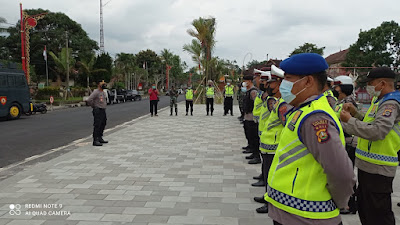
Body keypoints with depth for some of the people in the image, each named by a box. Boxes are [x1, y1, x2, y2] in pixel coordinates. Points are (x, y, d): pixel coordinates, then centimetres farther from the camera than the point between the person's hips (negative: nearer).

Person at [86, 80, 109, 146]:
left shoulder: (103, 93, 15)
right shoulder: (96, 92, -13)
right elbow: (88, 100, -22)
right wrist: (94, 106, -11)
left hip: (103, 110, 9)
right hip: (98, 111, -9)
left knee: (103, 125, 14)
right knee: (97, 126, -9)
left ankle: (100, 138, 25)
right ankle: (95, 140, -7)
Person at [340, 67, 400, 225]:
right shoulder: (380, 101, 16)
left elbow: (377, 131, -30)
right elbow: (369, 124, 21)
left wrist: (349, 120, -21)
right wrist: (355, 113, 7)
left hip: (377, 169, -10)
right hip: (368, 165, 10)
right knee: (364, 208, 22)